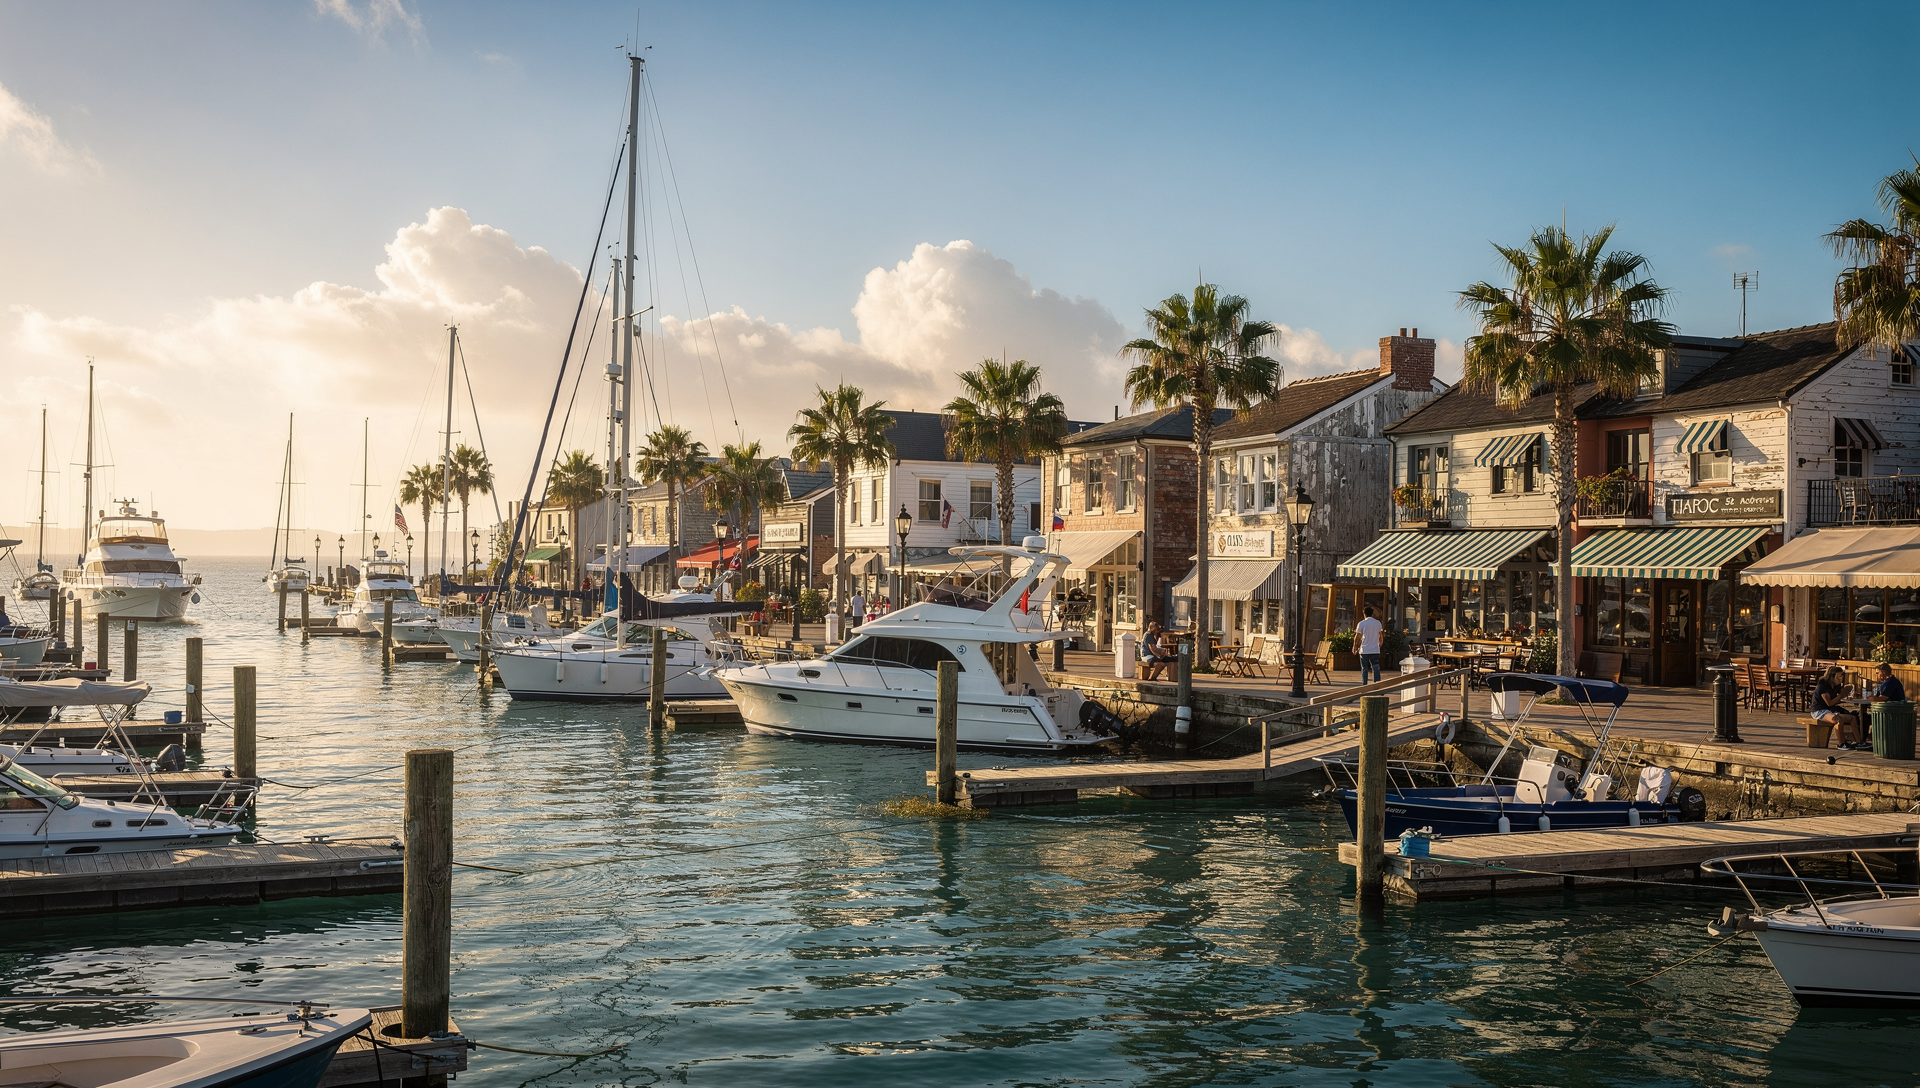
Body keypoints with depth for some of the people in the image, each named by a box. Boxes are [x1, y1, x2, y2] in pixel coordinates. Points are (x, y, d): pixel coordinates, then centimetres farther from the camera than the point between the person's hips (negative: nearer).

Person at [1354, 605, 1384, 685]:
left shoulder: (1361, 624, -6)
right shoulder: (1378, 623, 4)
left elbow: (1357, 637, -3)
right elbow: (1380, 636, 12)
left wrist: (1354, 646, 10)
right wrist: (1380, 645, 27)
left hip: (1364, 650, -2)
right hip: (1375, 650, 2)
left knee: (1364, 669, 5)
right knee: (1376, 668, -1)